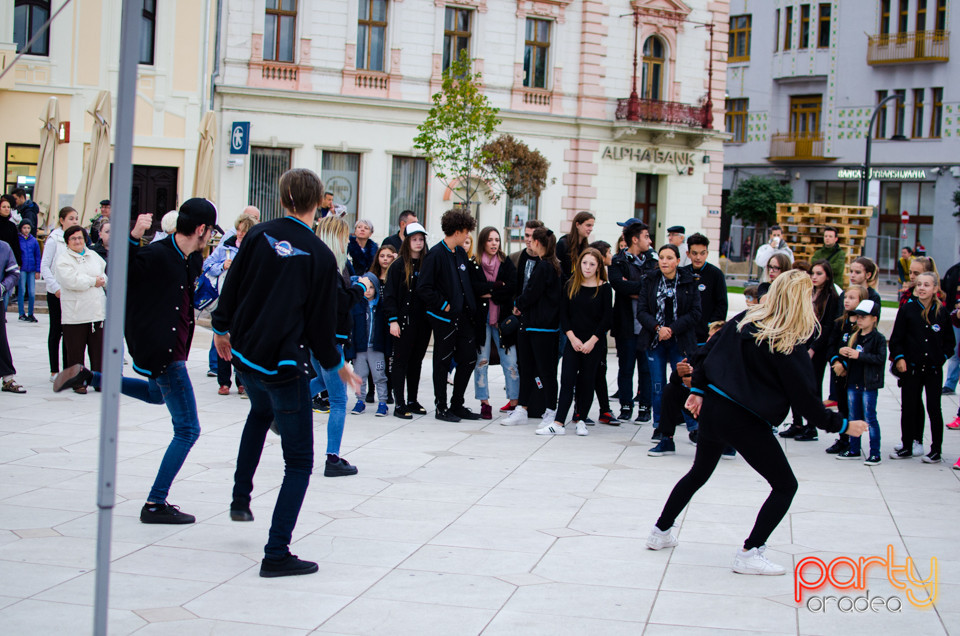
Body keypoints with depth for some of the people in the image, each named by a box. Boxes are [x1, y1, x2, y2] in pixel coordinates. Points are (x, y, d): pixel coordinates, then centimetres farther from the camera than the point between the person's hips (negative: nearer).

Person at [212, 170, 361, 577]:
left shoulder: (259, 235, -2)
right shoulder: (320, 256, -10)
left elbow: (232, 287, 3)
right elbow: (321, 322, -7)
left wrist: (222, 329, 21)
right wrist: (336, 365, 9)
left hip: (245, 352, 6)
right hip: (286, 363, -5)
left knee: (260, 411, 38)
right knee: (299, 461, 2)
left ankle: (240, 499, 40)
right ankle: (277, 554, -4)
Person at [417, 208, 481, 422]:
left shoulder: (461, 253, 11)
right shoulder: (436, 254, -13)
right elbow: (424, 288, -17)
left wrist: (471, 305, 10)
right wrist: (443, 305, -15)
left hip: (463, 316, 8)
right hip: (444, 317, -8)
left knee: (469, 359, 9)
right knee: (442, 362, 2)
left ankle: (457, 405, 20)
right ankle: (441, 408, 11)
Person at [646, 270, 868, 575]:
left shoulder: (745, 320, 1)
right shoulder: (788, 347, -16)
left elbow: (710, 350, 8)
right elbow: (805, 398, -13)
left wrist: (698, 389, 19)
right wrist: (841, 425, -2)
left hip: (711, 409, 7)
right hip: (745, 421, -7)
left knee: (699, 473, 29)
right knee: (785, 485, 7)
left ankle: (660, 532, 37)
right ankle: (749, 554, 3)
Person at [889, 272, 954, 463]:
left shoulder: (942, 312, 1)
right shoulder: (907, 309, -1)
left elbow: (950, 341, 10)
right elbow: (896, 338, 2)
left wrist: (942, 356, -2)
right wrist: (899, 358, -8)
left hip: (933, 368, 0)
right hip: (911, 367, 0)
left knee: (934, 408, 2)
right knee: (908, 408, 6)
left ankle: (936, 450, 10)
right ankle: (907, 447, 18)